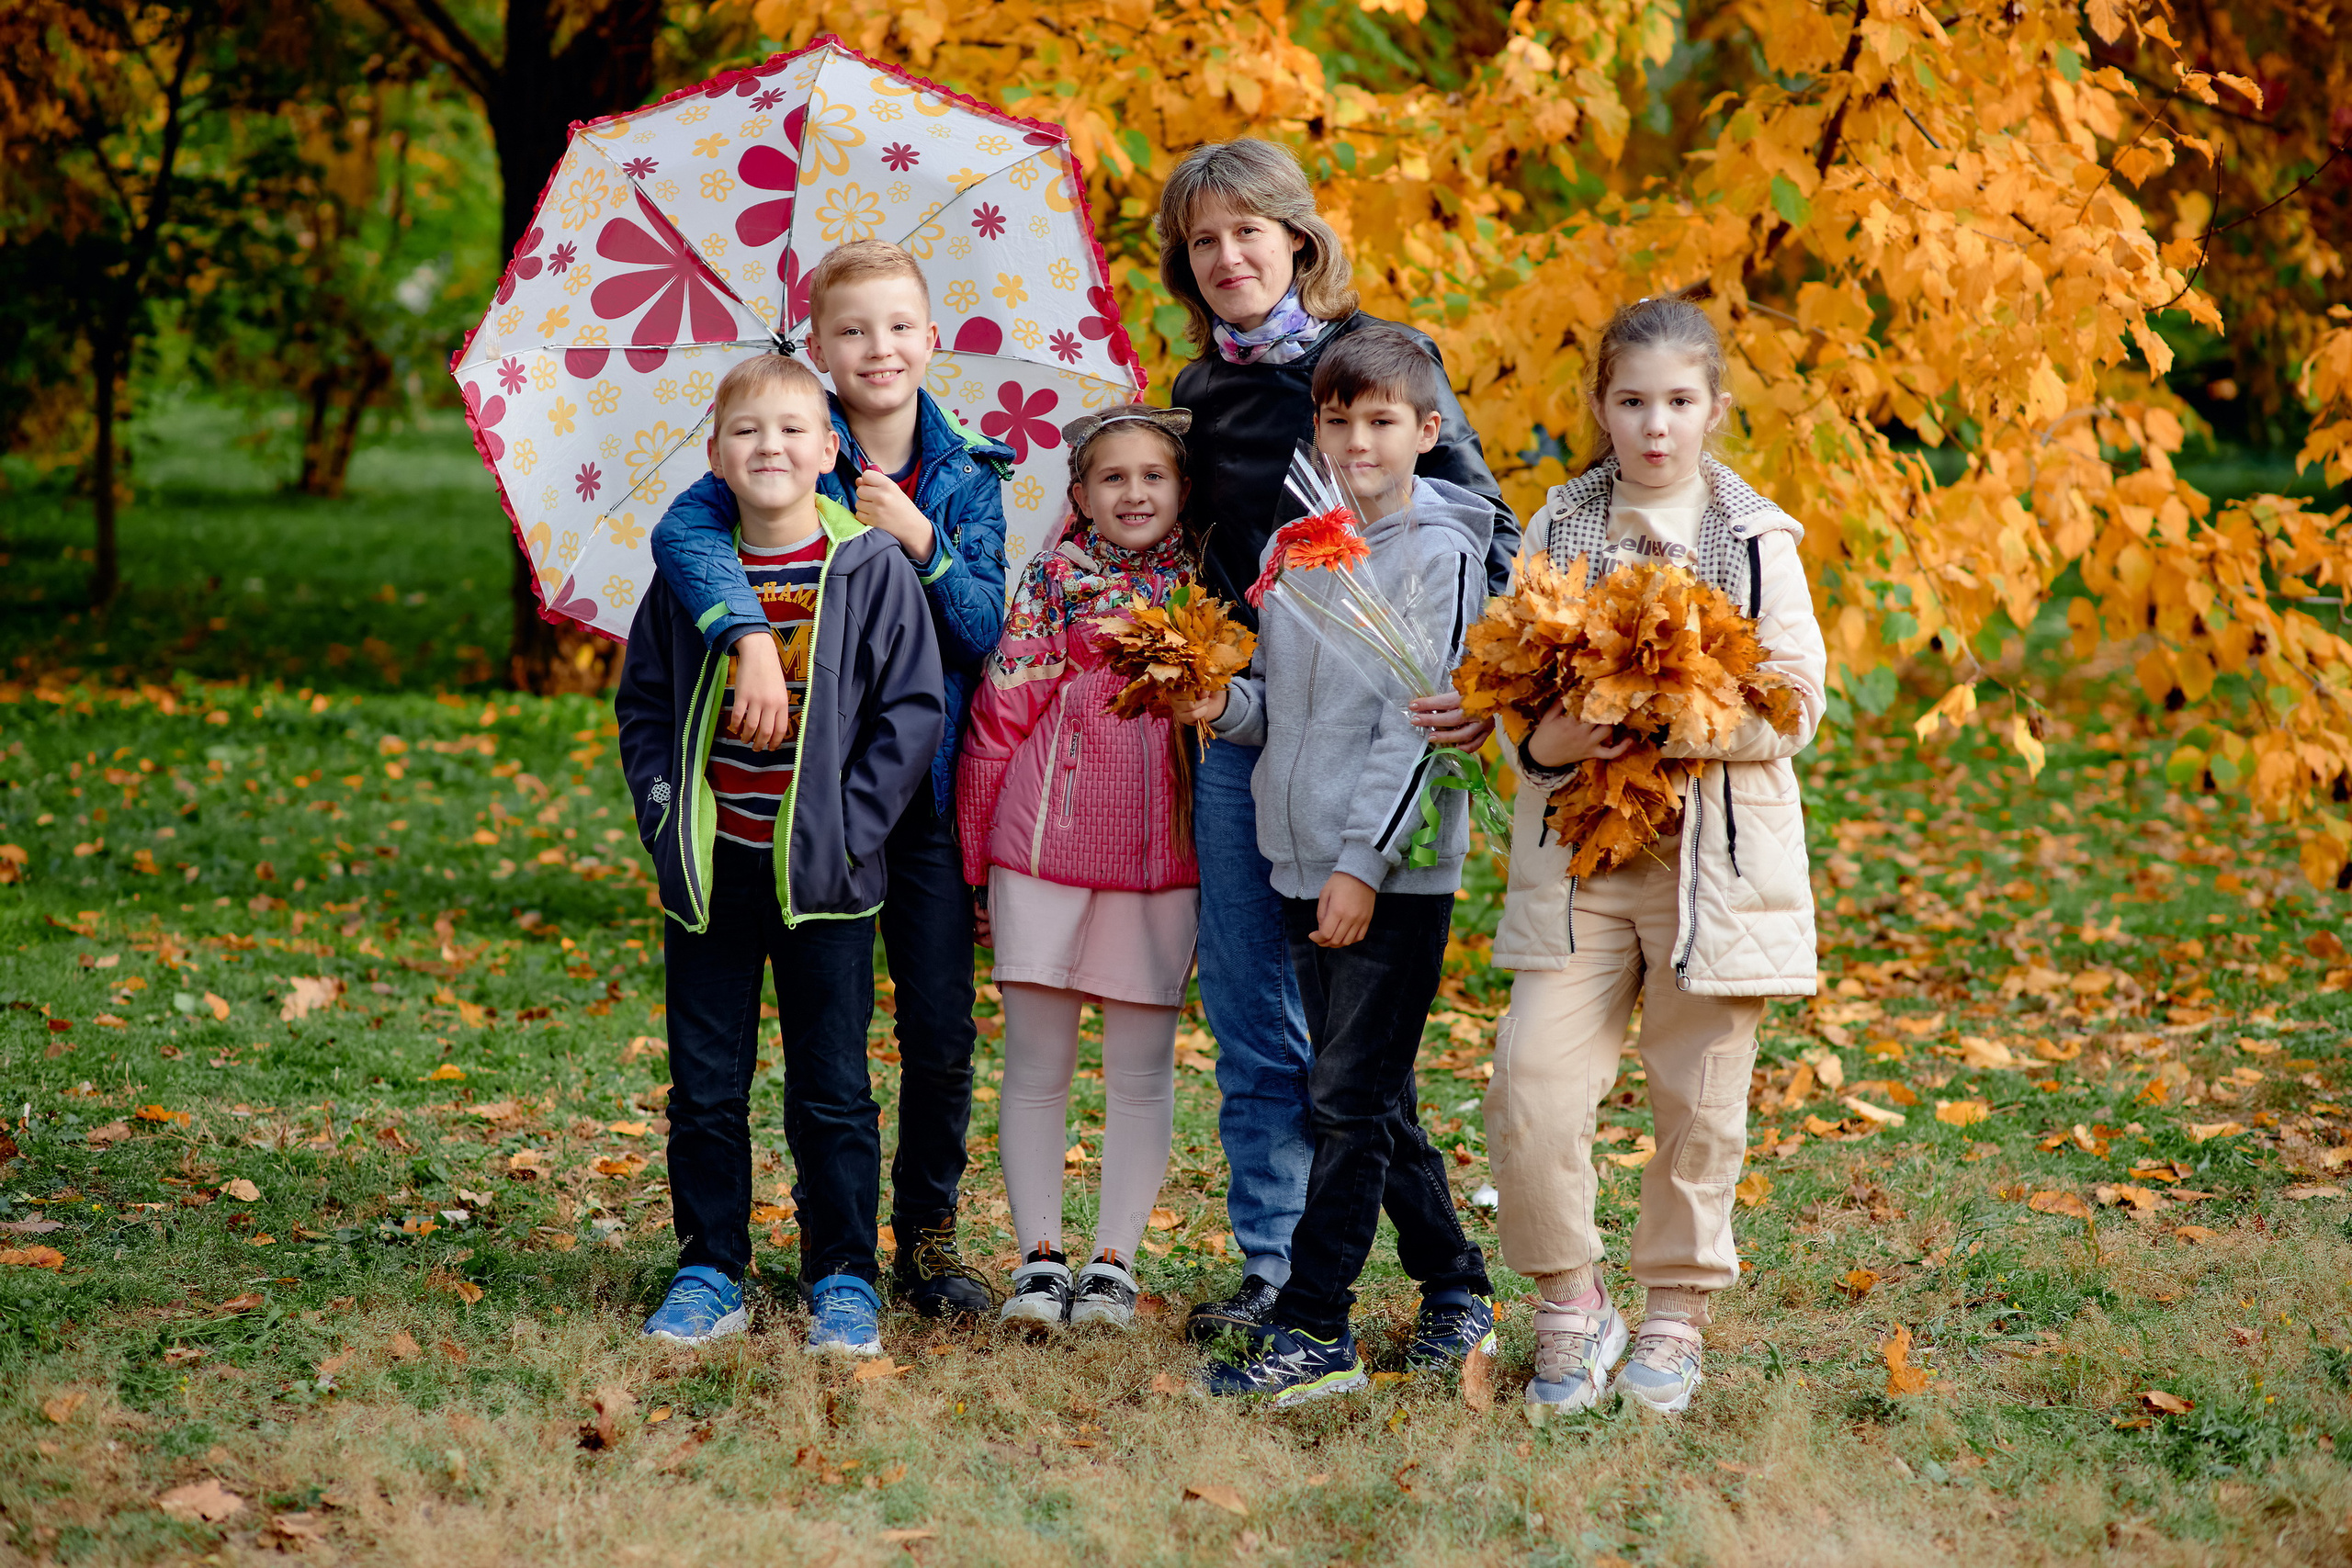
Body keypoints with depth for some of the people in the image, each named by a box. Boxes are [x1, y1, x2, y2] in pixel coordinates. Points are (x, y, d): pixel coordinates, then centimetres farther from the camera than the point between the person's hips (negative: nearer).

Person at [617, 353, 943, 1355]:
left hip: (824, 874, -2)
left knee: (832, 1092, 4)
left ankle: (844, 1282, 14)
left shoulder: (872, 568, -5)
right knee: (705, 1088, 8)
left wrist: (852, 826, -10)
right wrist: (666, 816, 0)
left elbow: (913, 709, -4)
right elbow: (643, 705, 11)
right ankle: (708, 1278, 18)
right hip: (710, 871, 3)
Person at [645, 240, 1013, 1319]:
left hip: (929, 786, 2)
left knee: (942, 1033, 2)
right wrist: (752, 639, -36)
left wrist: (921, 542, -15)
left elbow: (988, 632, -1)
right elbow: (682, 531, -23)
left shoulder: (967, 475, 5)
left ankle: (929, 1237, 16)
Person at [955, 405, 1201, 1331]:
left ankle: (1115, 1258, 13)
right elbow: (1000, 712, 2)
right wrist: (978, 852, 1)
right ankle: (1039, 1255, 11)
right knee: (1036, 1062, 2)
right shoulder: (1052, 578, 3)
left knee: (1142, 1066, 4)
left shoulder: (1202, 587, 7)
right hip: (1047, 840, -1)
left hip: (1162, 853, 1)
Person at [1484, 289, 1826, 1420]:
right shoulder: (1557, 531, 7)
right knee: (1531, 1090, -10)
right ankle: (1569, 1307, 9)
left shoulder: (1757, 542, 2)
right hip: (1576, 848, 1)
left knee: (1699, 1102, 4)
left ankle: (1675, 1317, 22)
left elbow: (1797, 709, -3)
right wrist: (1546, 741, -15)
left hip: (1719, 849, -1)